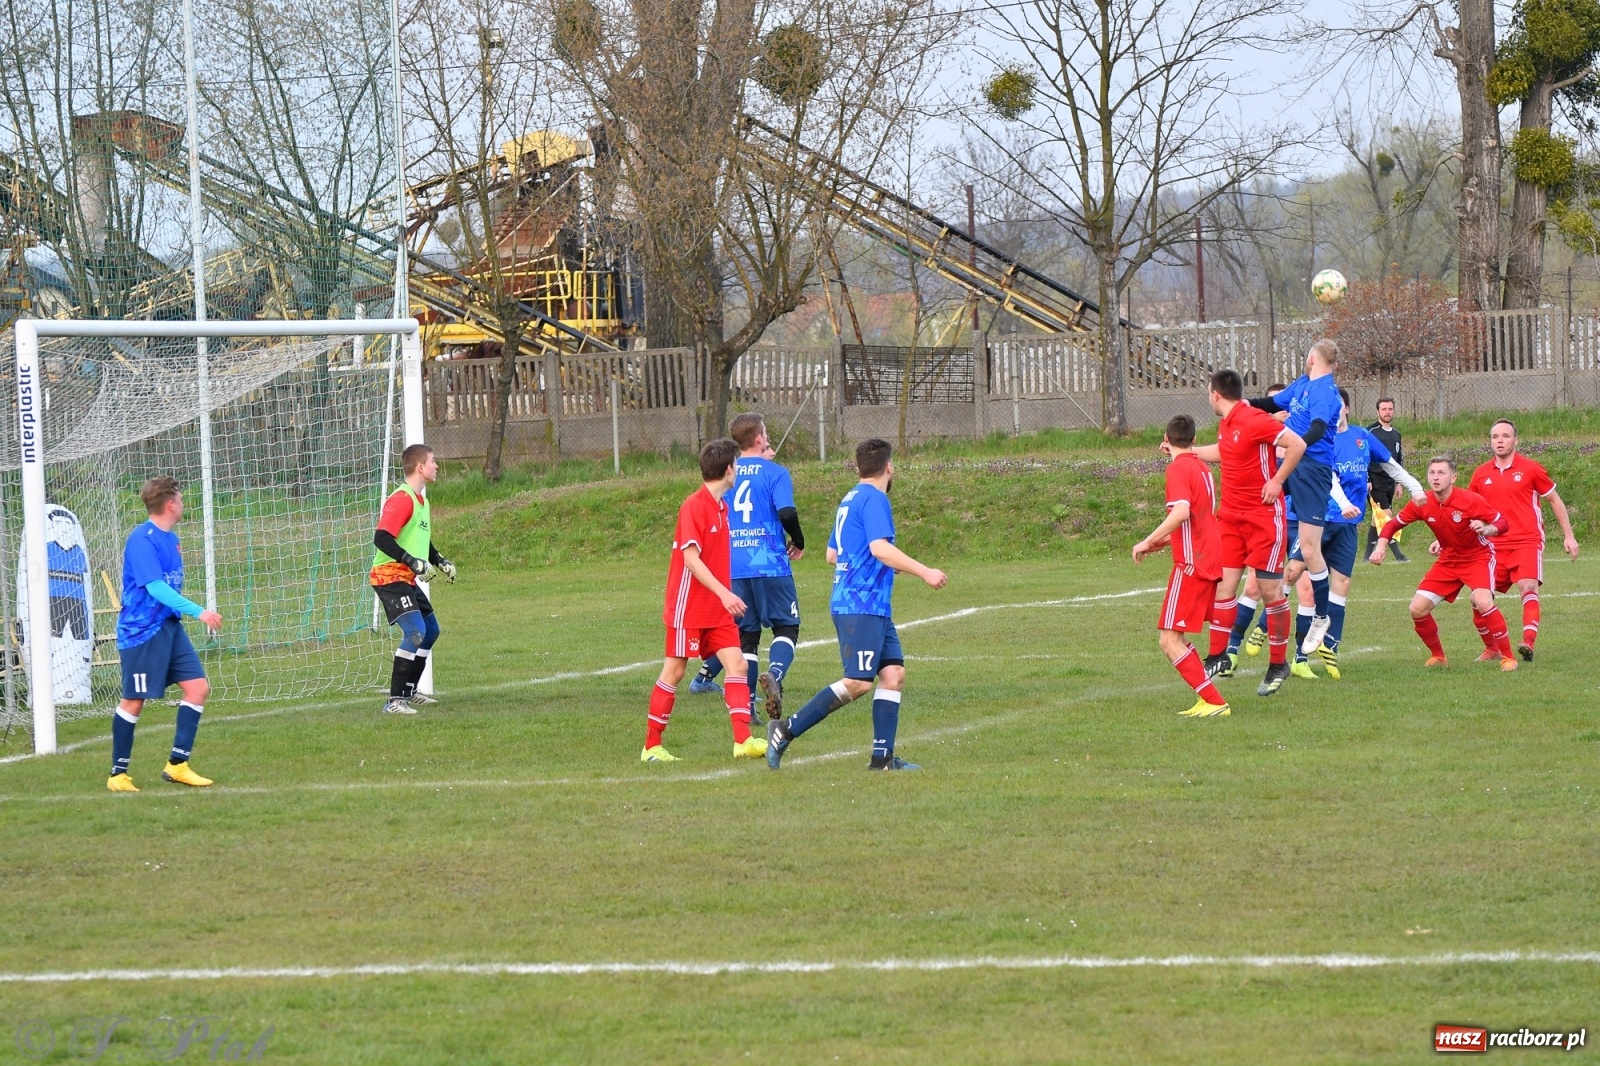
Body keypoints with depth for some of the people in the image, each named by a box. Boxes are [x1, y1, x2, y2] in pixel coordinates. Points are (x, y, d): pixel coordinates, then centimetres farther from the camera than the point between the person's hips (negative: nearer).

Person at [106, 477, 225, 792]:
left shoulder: (170, 539, 12)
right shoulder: (142, 540, -16)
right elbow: (155, 587, -25)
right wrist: (198, 611, -29)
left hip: (169, 626, 9)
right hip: (141, 632, -9)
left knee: (198, 687, 0)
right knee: (134, 701, -2)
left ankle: (177, 765, 5)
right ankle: (118, 774, 9)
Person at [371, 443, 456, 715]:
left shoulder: (421, 500, 15)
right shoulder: (402, 499, -17)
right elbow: (381, 539, -25)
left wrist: (439, 562, 17)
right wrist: (414, 562, -27)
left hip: (408, 580, 11)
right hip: (389, 576, -11)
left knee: (431, 630, 19)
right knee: (415, 632, -22)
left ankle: (409, 691, 31)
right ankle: (394, 701, -23)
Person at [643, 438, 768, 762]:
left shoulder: (721, 505, 10)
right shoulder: (694, 506, -16)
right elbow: (691, 558, -23)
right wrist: (724, 593, -28)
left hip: (718, 610, 8)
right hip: (689, 608, -8)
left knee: (737, 663, -5)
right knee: (674, 671, -1)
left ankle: (743, 741, -9)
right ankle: (651, 746, 9)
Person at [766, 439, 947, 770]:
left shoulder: (850, 500, 19)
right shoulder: (874, 499, -10)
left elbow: (832, 554, 27)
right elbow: (880, 547, -22)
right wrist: (924, 572, -19)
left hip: (874, 607, 10)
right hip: (861, 605, -10)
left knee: (894, 673, 3)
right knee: (858, 683, -13)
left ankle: (883, 757, -1)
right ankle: (785, 730, -11)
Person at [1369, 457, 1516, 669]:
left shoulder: (1470, 500, -23)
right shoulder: (1422, 504, -12)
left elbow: (1503, 523, -17)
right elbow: (1393, 524, 0)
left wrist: (1487, 529, -39)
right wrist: (1380, 548, -17)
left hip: (1478, 557, -5)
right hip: (1448, 560, 5)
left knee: (1482, 602, -32)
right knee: (1417, 609, -5)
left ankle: (1507, 657, -18)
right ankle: (1438, 656, 20)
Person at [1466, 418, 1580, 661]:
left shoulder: (1530, 469, 0)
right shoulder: (1481, 474, 8)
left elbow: (1555, 500, 8)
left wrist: (1568, 536, 7)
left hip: (1527, 541, -4)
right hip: (1495, 545, 4)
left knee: (1528, 588, -23)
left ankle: (1528, 643, -34)